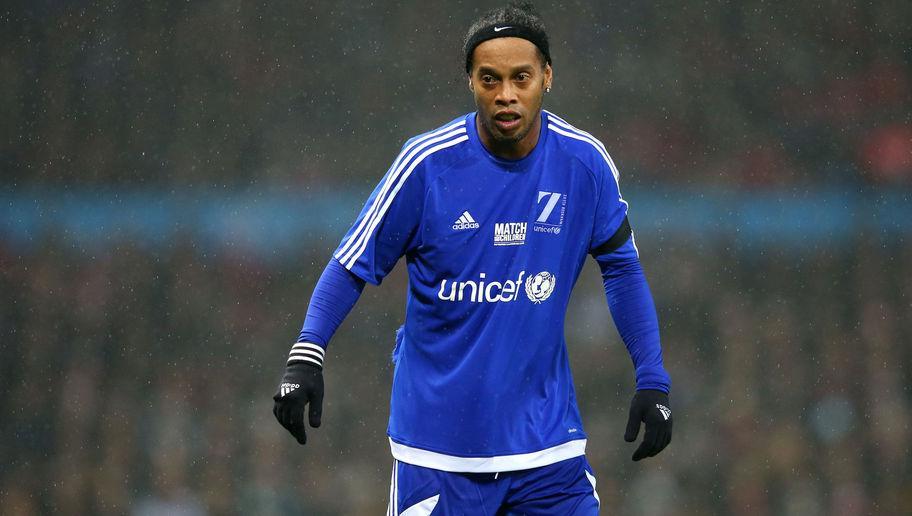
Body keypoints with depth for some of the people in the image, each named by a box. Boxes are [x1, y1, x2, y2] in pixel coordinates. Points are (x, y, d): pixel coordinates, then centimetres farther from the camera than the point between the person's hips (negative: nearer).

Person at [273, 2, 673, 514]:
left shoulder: (585, 162, -3)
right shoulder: (427, 162, -10)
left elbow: (622, 267, 10)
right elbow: (353, 265, -2)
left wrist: (653, 381, 6)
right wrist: (306, 357, -15)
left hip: (546, 432, 2)